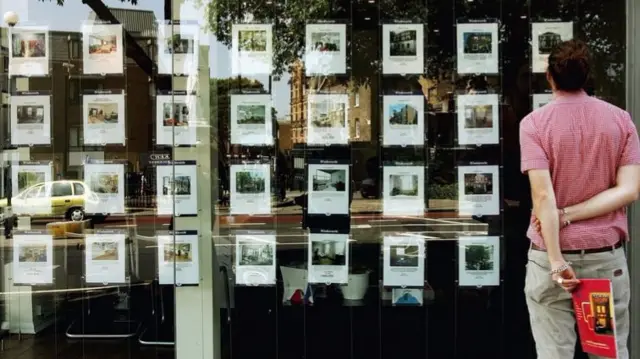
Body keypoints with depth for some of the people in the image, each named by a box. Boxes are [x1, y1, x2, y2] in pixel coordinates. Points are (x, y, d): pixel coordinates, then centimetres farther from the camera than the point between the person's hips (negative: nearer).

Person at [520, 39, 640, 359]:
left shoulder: (534, 123, -8)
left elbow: (543, 196, -17)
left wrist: (556, 260, -17)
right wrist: (568, 215, -7)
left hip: (552, 255, -2)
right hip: (607, 255, 3)